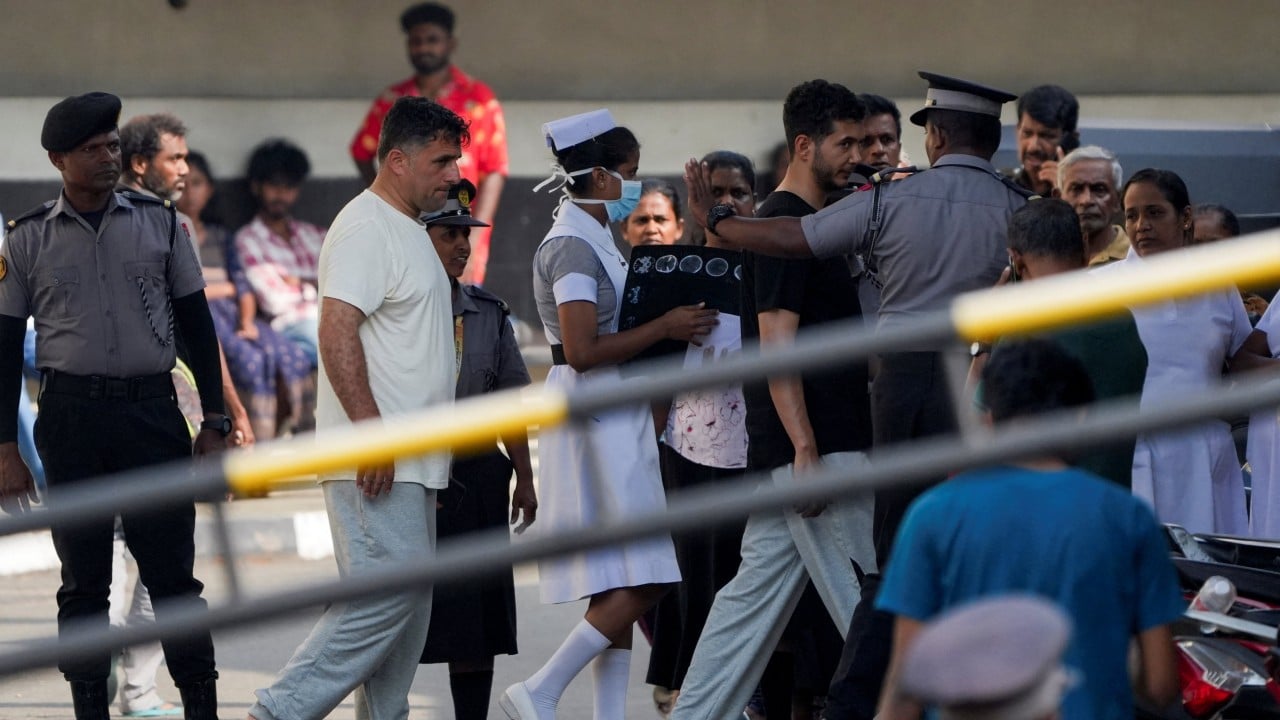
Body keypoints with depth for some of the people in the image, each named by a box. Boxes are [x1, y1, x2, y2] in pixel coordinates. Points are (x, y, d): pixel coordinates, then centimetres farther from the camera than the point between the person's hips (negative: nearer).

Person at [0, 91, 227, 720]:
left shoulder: (157, 222, 6)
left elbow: (196, 324, 10)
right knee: (83, 578, 4)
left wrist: (214, 420, 5)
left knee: (172, 571, -3)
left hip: (152, 409, 0)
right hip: (71, 415, 0)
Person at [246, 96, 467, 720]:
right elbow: (337, 331, -22)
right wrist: (371, 432, -27)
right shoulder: (365, 230, -12)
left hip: (408, 463, 10)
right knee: (387, 591, -15)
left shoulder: (407, 230, 20)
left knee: (407, 605, 10)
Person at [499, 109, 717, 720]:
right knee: (639, 582, -12)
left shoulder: (595, 241, 16)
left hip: (617, 421, 10)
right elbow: (581, 350, -22)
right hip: (593, 420, -10)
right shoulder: (572, 245, -14)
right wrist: (664, 328, -15)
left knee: (619, 586, 8)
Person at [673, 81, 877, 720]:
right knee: (864, 601, -7)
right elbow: (778, 342, -19)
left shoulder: (808, 223, 18)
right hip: (813, 449, -10)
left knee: (758, 591, 9)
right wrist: (805, 451, -24)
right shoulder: (784, 224, -12)